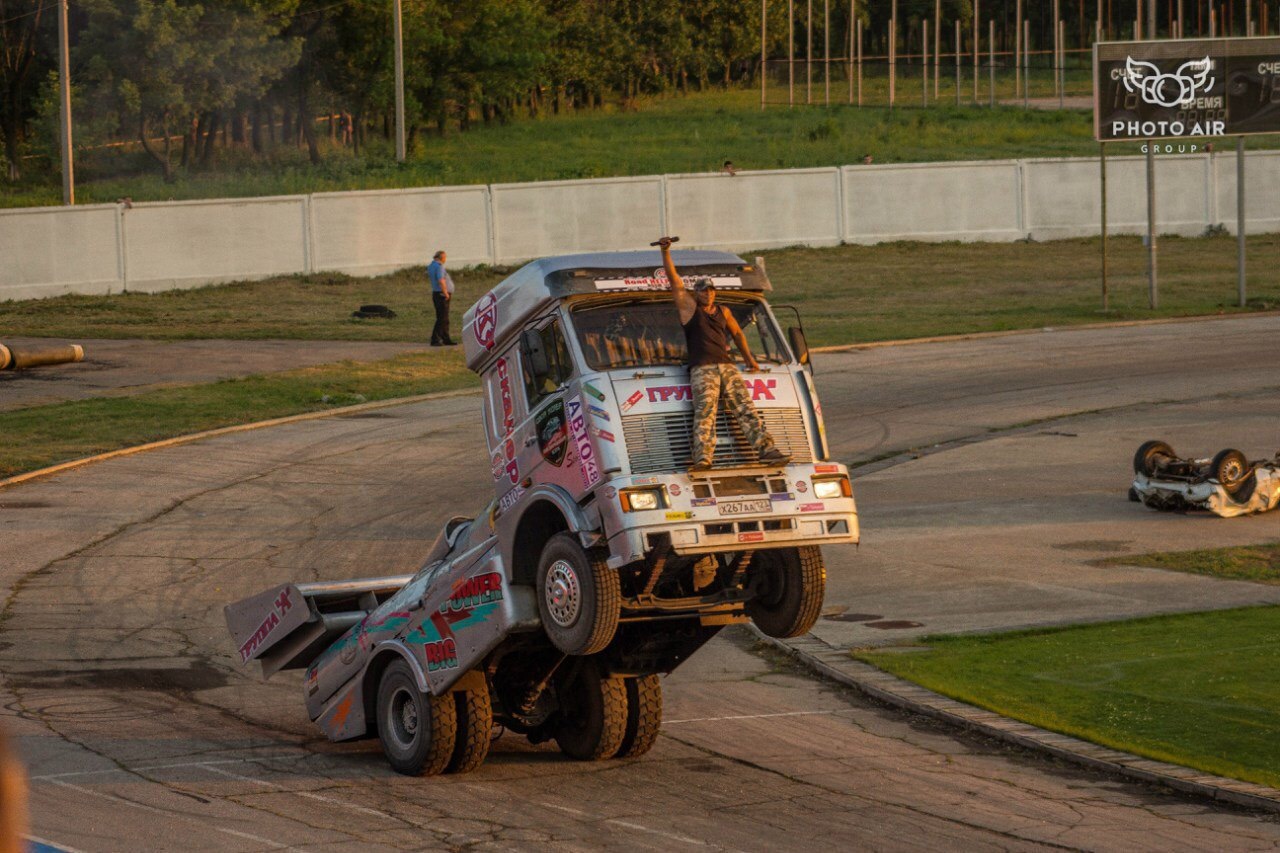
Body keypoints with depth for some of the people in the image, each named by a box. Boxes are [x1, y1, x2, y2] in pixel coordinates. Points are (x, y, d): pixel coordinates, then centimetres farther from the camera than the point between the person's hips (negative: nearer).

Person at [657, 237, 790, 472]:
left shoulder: (723, 312, 23)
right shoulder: (689, 307, 11)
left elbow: (737, 333, 37)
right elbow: (673, 277, 4)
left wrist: (749, 359, 35)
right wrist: (665, 251, -4)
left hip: (727, 366, 4)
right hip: (702, 370, -4)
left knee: (745, 408, -5)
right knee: (705, 412, -18)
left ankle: (767, 450, -12)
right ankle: (703, 458, -29)